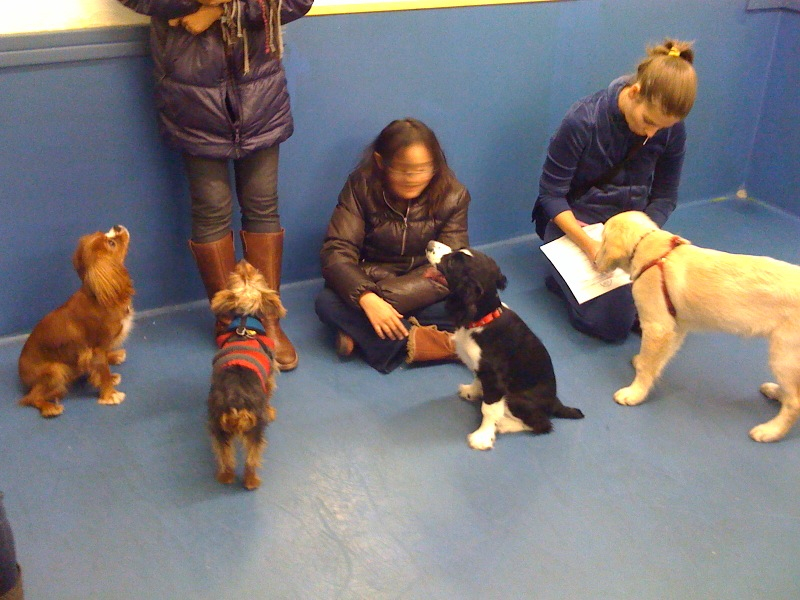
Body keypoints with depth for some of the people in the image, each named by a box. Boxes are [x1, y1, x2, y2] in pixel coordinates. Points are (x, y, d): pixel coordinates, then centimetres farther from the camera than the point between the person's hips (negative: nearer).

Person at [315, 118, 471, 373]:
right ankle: (441, 343, -31)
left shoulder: (452, 196, -12)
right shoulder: (361, 187, -14)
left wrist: (386, 297, -31)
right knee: (327, 303, -31)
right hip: (369, 284, 0)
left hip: (423, 292, 1)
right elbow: (337, 252, -20)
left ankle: (361, 334, -26)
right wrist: (367, 298, -40)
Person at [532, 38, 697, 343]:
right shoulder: (583, 120, -22)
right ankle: (562, 277, 12)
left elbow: (664, 197, -2)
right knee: (613, 322, -16)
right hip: (575, 224, -4)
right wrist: (588, 244, -30)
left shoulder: (671, 129, -10)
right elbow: (551, 194, -18)